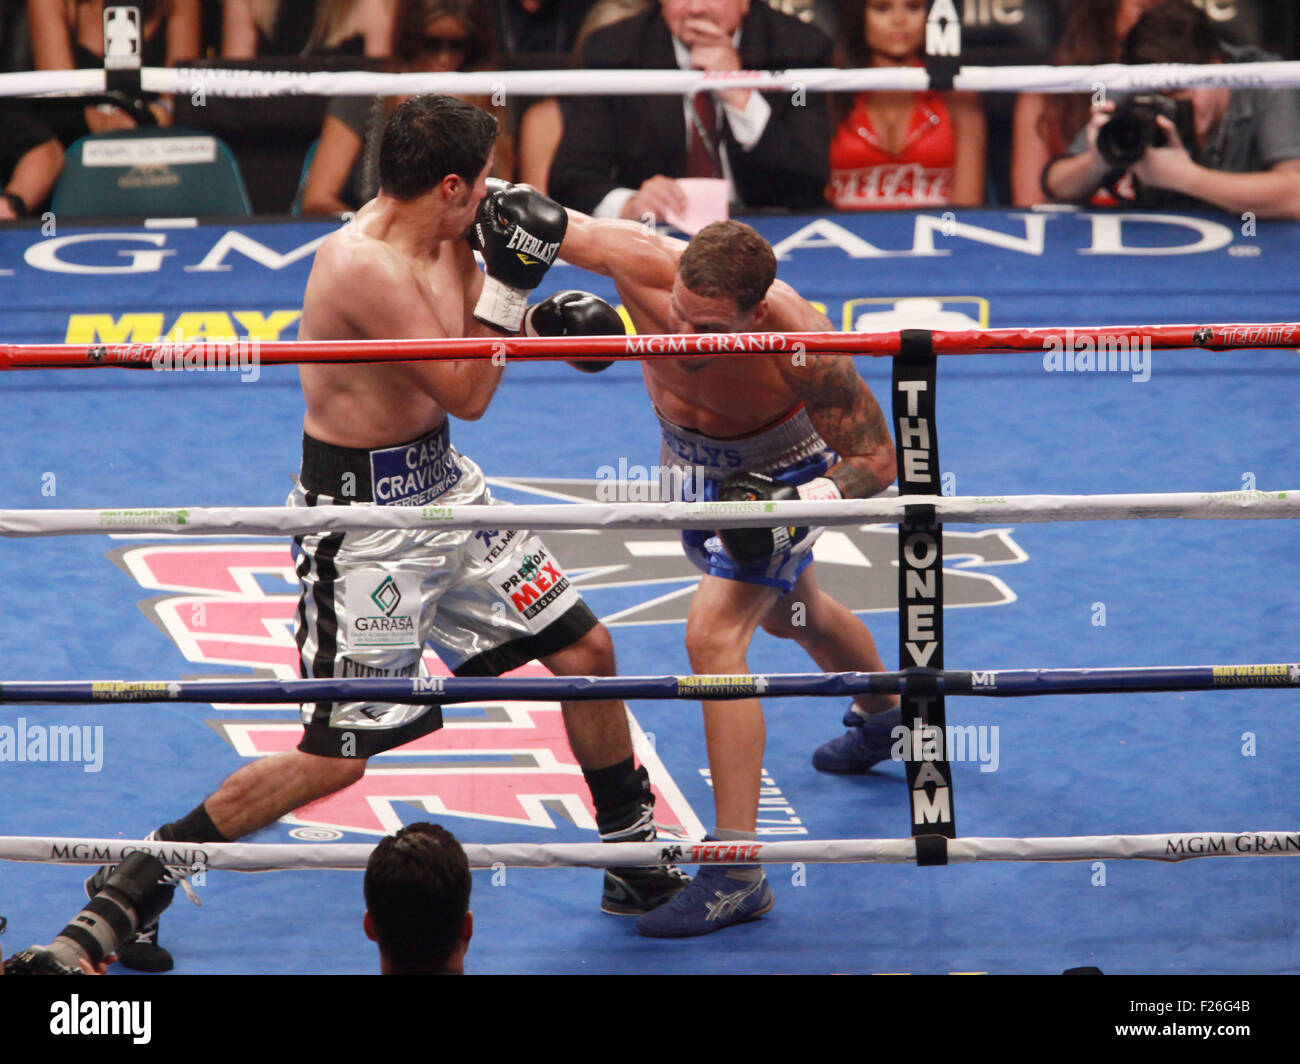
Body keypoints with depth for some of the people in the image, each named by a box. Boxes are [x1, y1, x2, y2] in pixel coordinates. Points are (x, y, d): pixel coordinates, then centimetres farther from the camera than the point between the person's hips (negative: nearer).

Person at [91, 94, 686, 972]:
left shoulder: (433, 241, 1)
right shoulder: (366, 266, -27)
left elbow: (464, 359, 15)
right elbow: (466, 394, -22)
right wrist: (507, 282, -19)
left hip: (441, 488, 9)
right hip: (363, 519, -9)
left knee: (585, 650, 12)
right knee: (337, 758, -5)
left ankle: (635, 855, 31)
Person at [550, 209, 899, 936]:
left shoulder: (802, 346, -41)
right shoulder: (643, 263, -35)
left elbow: (876, 457, -27)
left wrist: (808, 502, -45)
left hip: (779, 468, -6)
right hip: (691, 457, 6)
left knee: (714, 635, -22)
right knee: (790, 613, 30)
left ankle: (738, 874, -19)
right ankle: (882, 717, 63)